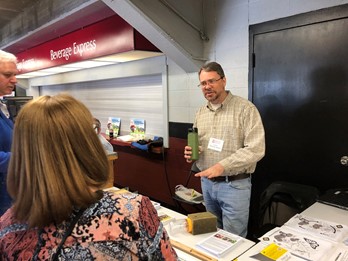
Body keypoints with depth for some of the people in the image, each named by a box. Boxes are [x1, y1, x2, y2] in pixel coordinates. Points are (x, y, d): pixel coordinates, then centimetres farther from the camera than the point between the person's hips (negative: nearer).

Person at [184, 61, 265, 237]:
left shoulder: (245, 109, -13)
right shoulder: (201, 113, 8)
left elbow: (256, 149, -20)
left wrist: (222, 166, -27)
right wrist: (191, 152, -5)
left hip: (234, 185, -6)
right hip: (207, 183, 6)